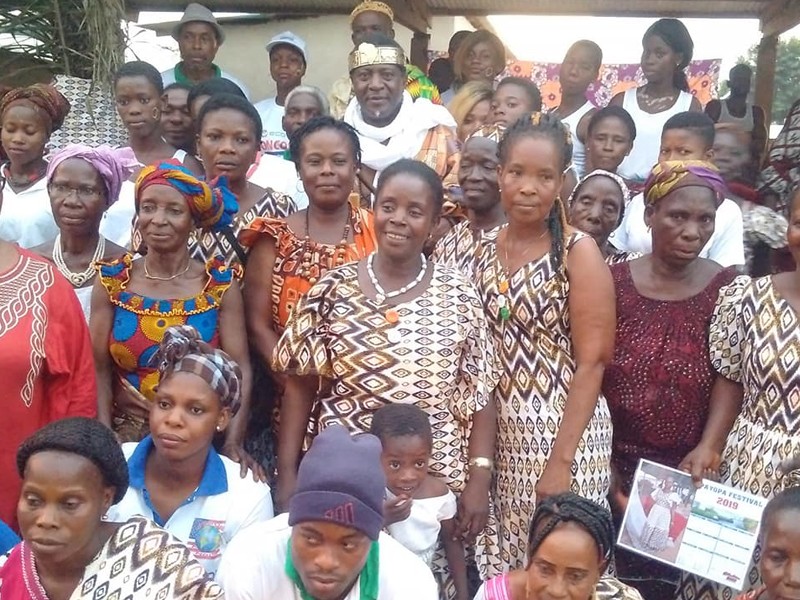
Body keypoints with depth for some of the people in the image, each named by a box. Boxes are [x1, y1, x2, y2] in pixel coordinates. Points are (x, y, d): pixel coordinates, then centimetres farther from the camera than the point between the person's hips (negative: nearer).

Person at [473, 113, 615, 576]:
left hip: (566, 431, -4)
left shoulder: (578, 251, -9)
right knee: (500, 565, 12)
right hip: (500, 433, 5)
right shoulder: (483, 252, 5)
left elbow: (592, 362, -12)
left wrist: (561, 459, -16)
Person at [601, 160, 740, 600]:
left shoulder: (727, 288, -2)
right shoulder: (612, 283, -1)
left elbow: (731, 378, -6)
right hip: (614, 467, 1)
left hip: (688, 475, 0)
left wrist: (707, 448, -20)